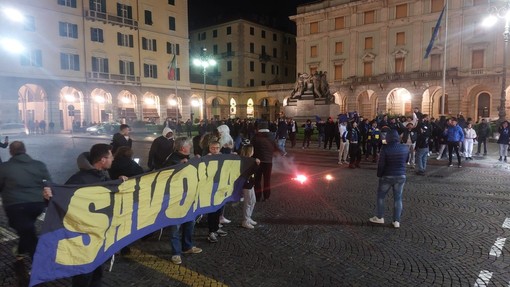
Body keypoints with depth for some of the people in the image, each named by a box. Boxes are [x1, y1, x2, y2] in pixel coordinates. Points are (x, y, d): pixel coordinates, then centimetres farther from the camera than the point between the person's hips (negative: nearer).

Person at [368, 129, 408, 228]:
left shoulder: (385, 148, -16)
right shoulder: (405, 148, -2)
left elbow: (381, 164, -14)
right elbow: (406, 161, 14)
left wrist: (379, 175, -2)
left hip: (387, 176, -3)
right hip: (401, 176, 3)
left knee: (381, 196, 15)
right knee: (398, 198, 11)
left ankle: (379, 217, 21)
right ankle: (396, 221, 13)